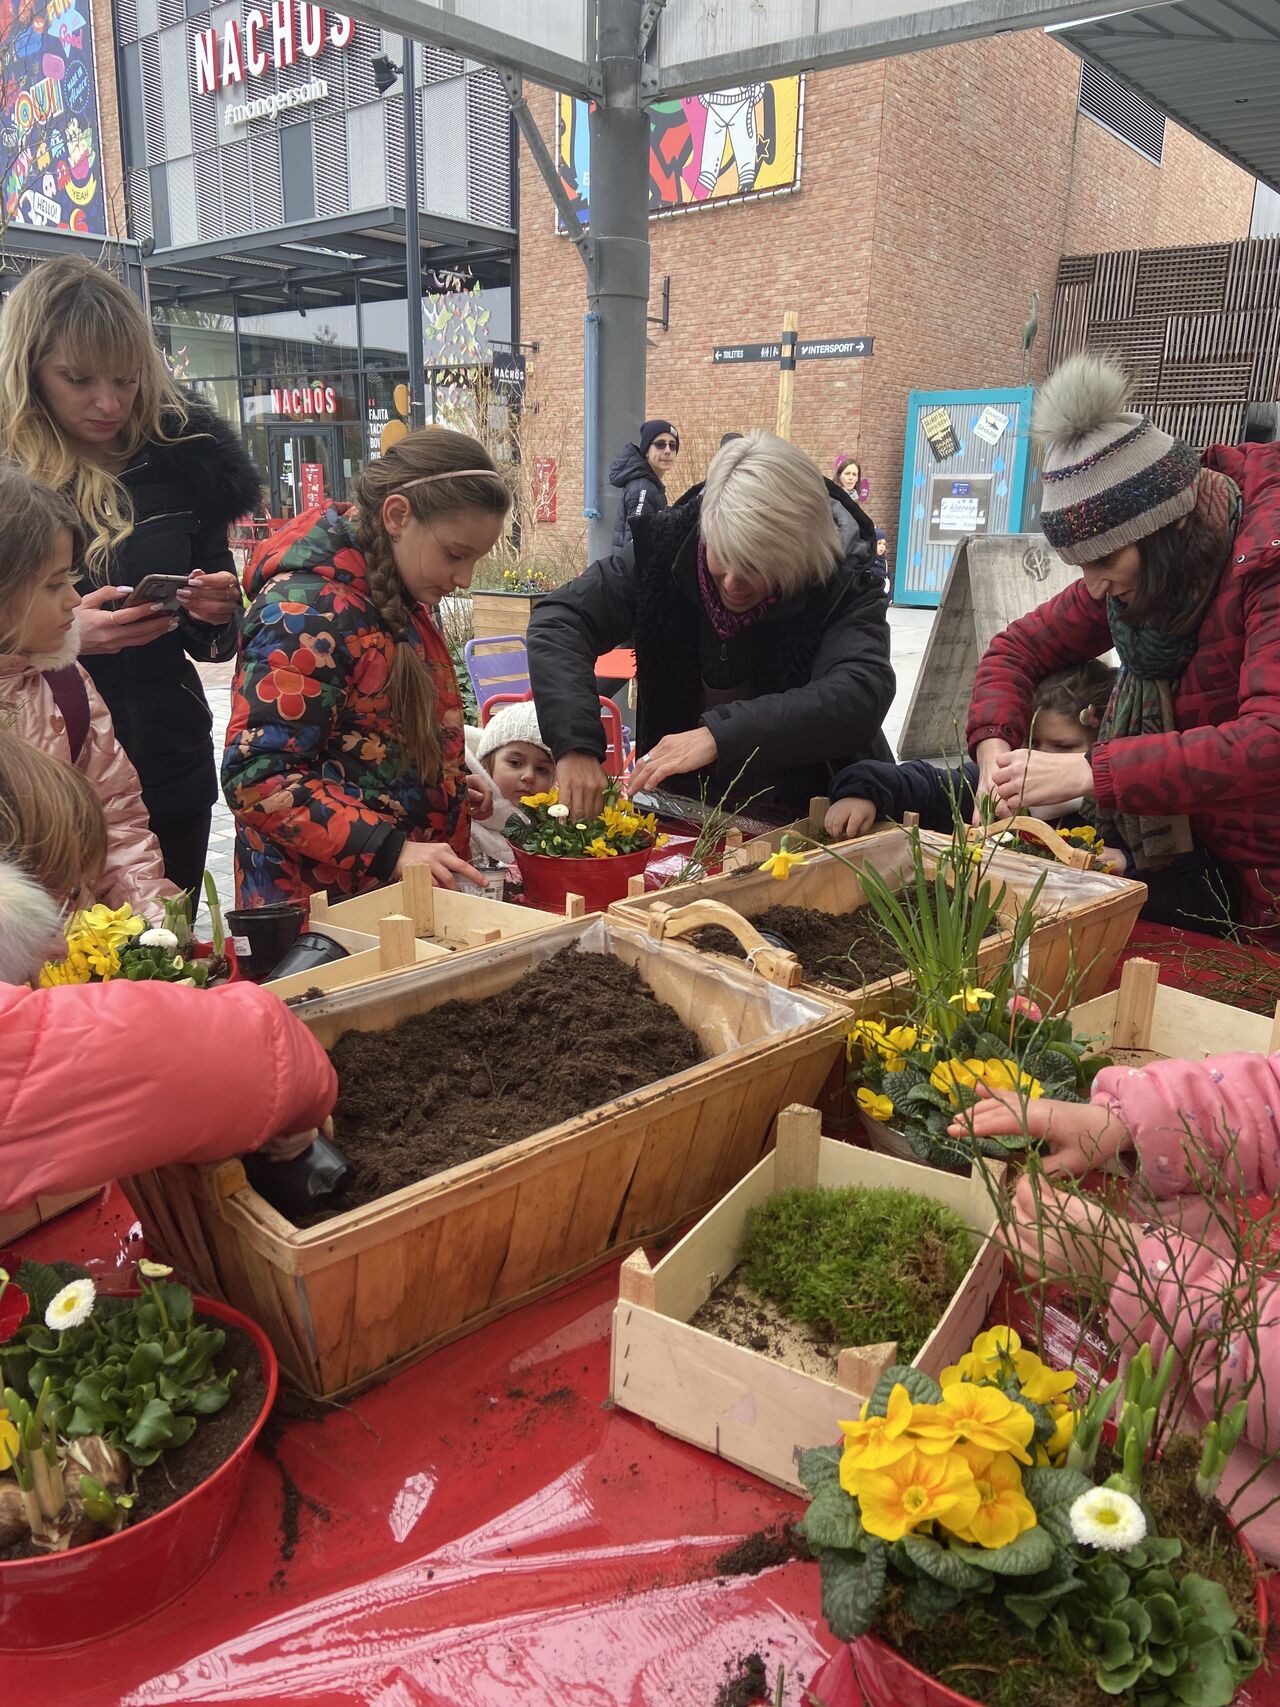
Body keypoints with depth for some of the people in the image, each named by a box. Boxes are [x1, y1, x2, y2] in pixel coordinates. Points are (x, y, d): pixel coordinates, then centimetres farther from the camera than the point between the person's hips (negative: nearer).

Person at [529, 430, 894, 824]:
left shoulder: (846, 587, -16)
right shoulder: (664, 552, -10)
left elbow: (861, 694, -31)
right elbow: (559, 621, -13)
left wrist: (721, 735, -40)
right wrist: (574, 744, -29)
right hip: (684, 809, 2)